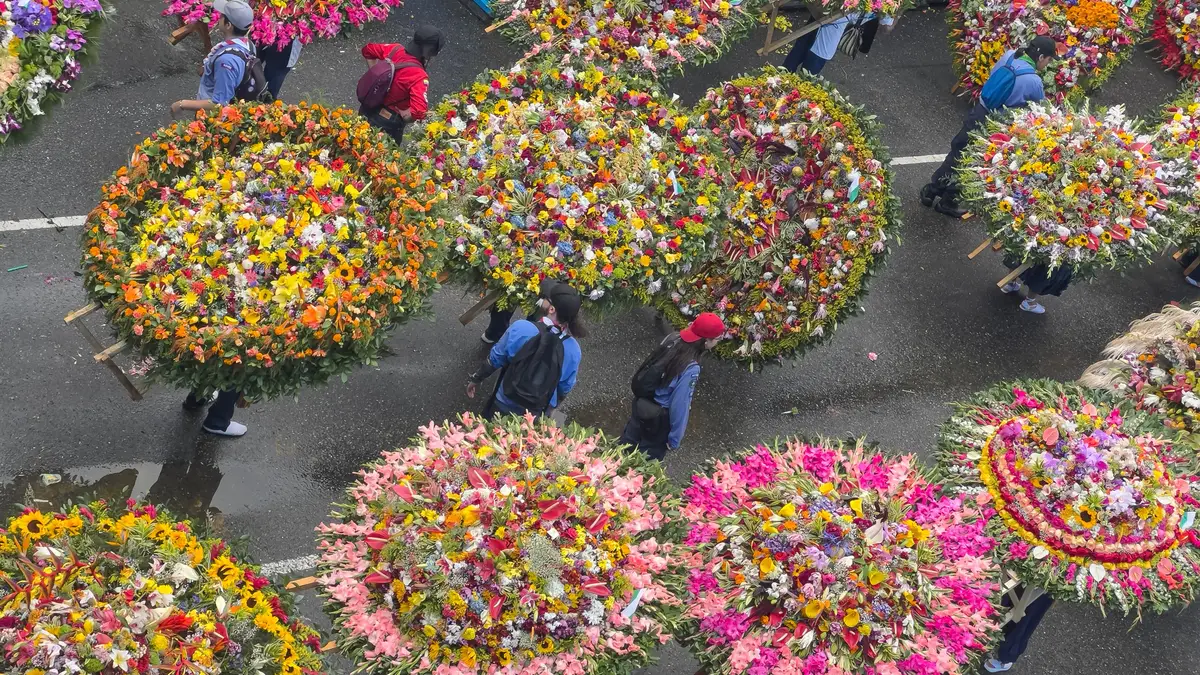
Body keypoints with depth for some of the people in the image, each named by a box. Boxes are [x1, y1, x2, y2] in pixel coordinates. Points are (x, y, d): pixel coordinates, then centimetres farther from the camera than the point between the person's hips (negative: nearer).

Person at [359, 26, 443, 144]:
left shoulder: (395, 49, -13)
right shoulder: (418, 76, -32)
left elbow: (367, 50, 6)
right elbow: (419, 112, -42)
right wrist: (402, 116, -21)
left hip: (368, 109, 6)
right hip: (388, 124, -6)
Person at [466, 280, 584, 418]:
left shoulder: (521, 328, -27)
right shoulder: (573, 349, -18)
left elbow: (495, 358, -12)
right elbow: (565, 388, -4)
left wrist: (476, 379, 6)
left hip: (504, 407, -2)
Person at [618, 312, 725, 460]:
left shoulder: (672, 338, -15)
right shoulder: (690, 369, -36)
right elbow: (680, 405, -27)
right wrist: (675, 439, -13)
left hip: (641, 401, 7)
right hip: (659, 417, -7)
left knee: (628, 442, 32)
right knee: (648, 457, 22)